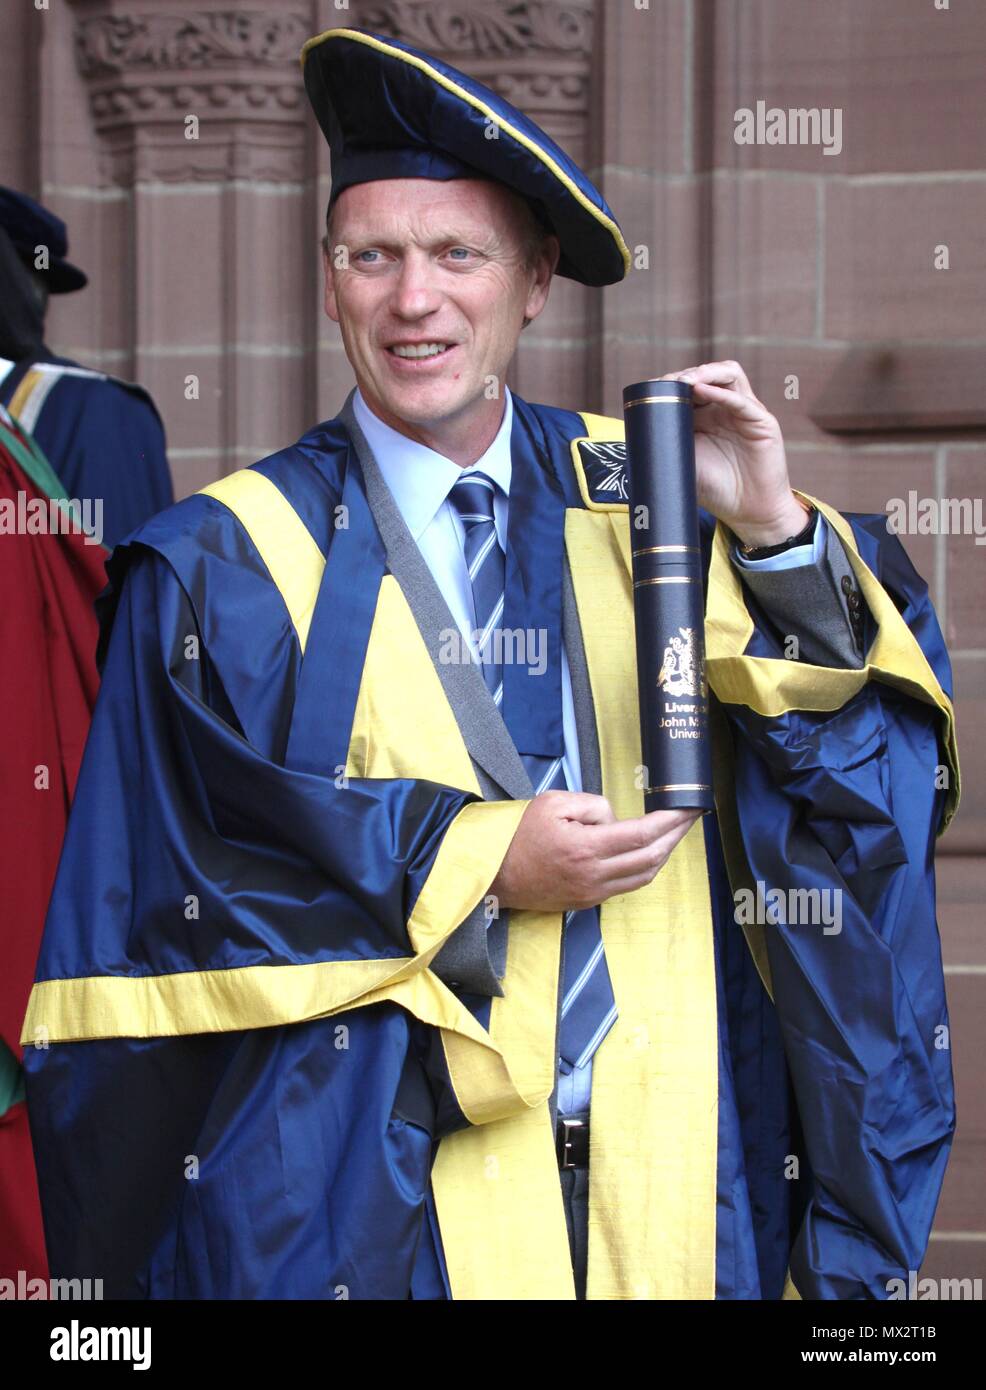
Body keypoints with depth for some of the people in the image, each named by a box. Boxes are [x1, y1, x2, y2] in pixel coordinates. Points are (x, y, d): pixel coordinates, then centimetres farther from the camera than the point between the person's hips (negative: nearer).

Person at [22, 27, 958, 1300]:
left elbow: (881, 757, -1)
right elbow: (169, 907, -8)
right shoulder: (226, 570, -5)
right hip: (367, 1193, -3)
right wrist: (477, 865, -14)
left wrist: (773, 532, -16)